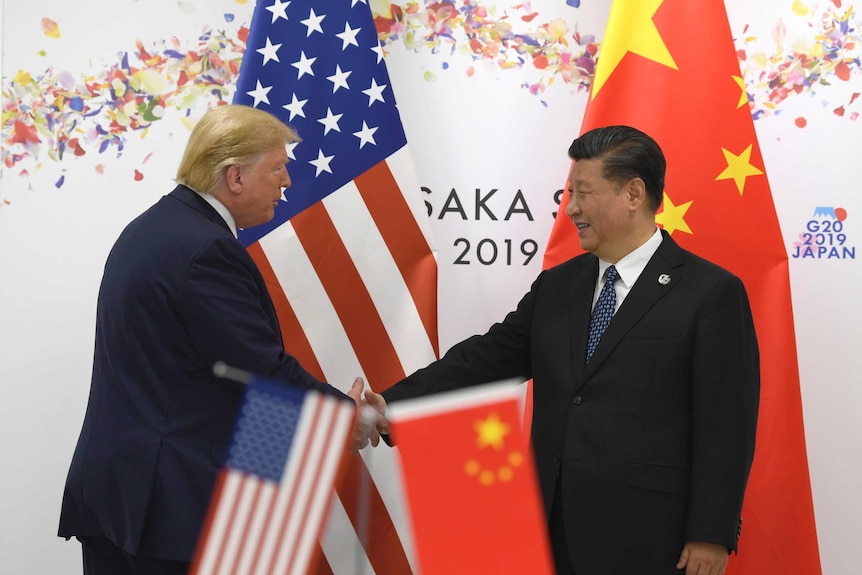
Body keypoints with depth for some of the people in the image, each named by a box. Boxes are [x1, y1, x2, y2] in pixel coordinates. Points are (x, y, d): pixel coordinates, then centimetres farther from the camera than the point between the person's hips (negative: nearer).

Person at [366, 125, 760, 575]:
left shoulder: (711, 293, -5)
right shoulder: (556, 286, 13)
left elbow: (726, 427, -8)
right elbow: (487, 358, 9)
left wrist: (712, 536, -12)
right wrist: (393, 404, -2)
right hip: (556, 531, 5)